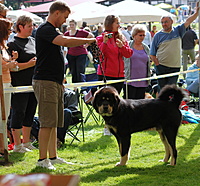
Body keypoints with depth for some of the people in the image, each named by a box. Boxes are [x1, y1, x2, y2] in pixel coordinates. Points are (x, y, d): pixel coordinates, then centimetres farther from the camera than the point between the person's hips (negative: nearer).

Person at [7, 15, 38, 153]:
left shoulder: (33, 41, 14)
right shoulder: (13, 44, -9)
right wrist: (29, 64, -19)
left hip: (34, 83, 8)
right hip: (20, 84, -8)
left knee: (30, 113, 12)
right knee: (18, 113, -2)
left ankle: (26, 143, 21)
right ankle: (17, 145, 5)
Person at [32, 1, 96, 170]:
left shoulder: (53, 31, 20)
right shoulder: (45, 29, -12)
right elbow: (65, 41, -28)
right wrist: (90, 40, -19)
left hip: (55, 82, 10)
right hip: (45, 81, -10)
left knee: (54, 122, 11)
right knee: (47, 122, -10)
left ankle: (53, 156, 16)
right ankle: (42, 159, -6)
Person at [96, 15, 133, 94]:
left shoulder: (122, 38, 11)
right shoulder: (100, 38, -1)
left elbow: (129, 54, 5)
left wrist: (122, 46, -13)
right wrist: (104, 42, -21)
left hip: (119, 75, 5)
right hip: (105, 75, -4)